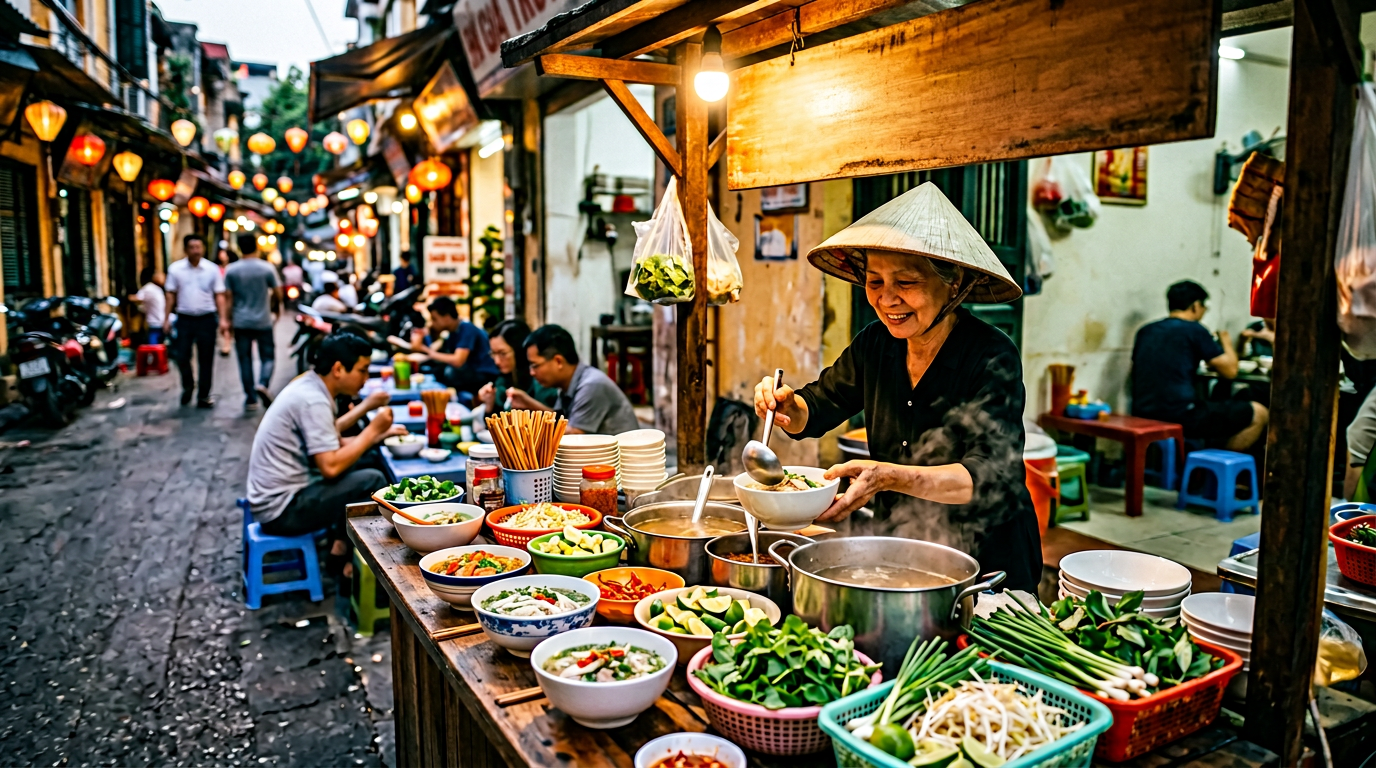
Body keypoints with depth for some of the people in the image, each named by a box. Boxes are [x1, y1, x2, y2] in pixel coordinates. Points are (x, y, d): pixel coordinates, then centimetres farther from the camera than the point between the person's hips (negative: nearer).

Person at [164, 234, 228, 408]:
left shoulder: (212, 269, 0)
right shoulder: (175, 269, 1)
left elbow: (219, 296, 1)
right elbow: (171, 295, 5)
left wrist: (223, 319, -6)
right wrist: (167, 318, 0)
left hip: (206, 319, 0)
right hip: (184, 319, 0)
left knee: (206, 360, 4)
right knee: (181, 356, 0)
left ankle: (203, 397, 15)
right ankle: (187, 385, 28)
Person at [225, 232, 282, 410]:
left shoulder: (231, 270, -2)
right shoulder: (267, 268, -7)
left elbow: (229, 298, -3)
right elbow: (278, 295, -2)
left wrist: (229, 319, 7)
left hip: (241, 322, 1)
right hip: (263, 321, -1)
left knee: (245, 360, 8)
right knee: (267, 356, 8)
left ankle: (250, 398, 9)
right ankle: (262, 384, -18)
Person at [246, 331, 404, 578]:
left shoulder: (307, 384, 7)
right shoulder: (313, 401, -22)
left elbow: (328, 437, 18)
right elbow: (331, 467, -27)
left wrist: (366, 406, 10)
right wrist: (373, 429, -16)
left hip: (272, 495, 10)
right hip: (282, 510, -10)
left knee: (353, 467, 19)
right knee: (373, 481, -16)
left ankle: (340, 543, 15)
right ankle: (341, 555, 3)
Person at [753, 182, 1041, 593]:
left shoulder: (992, 358, -17)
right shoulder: (875, 344, -1)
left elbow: (988, 476, -26)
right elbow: (818, 407, 9)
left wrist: (889, 477, -40)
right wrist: (786, 403, -14)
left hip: (985, 562, -4)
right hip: (896, 551, 5)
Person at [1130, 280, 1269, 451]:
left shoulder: (1145, 331, 12)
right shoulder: (1194, 330, -5)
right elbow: (1230, 371, 0)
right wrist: (1227, 343, 20)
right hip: (1180, 417, -7)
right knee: (1259, 413, 10)